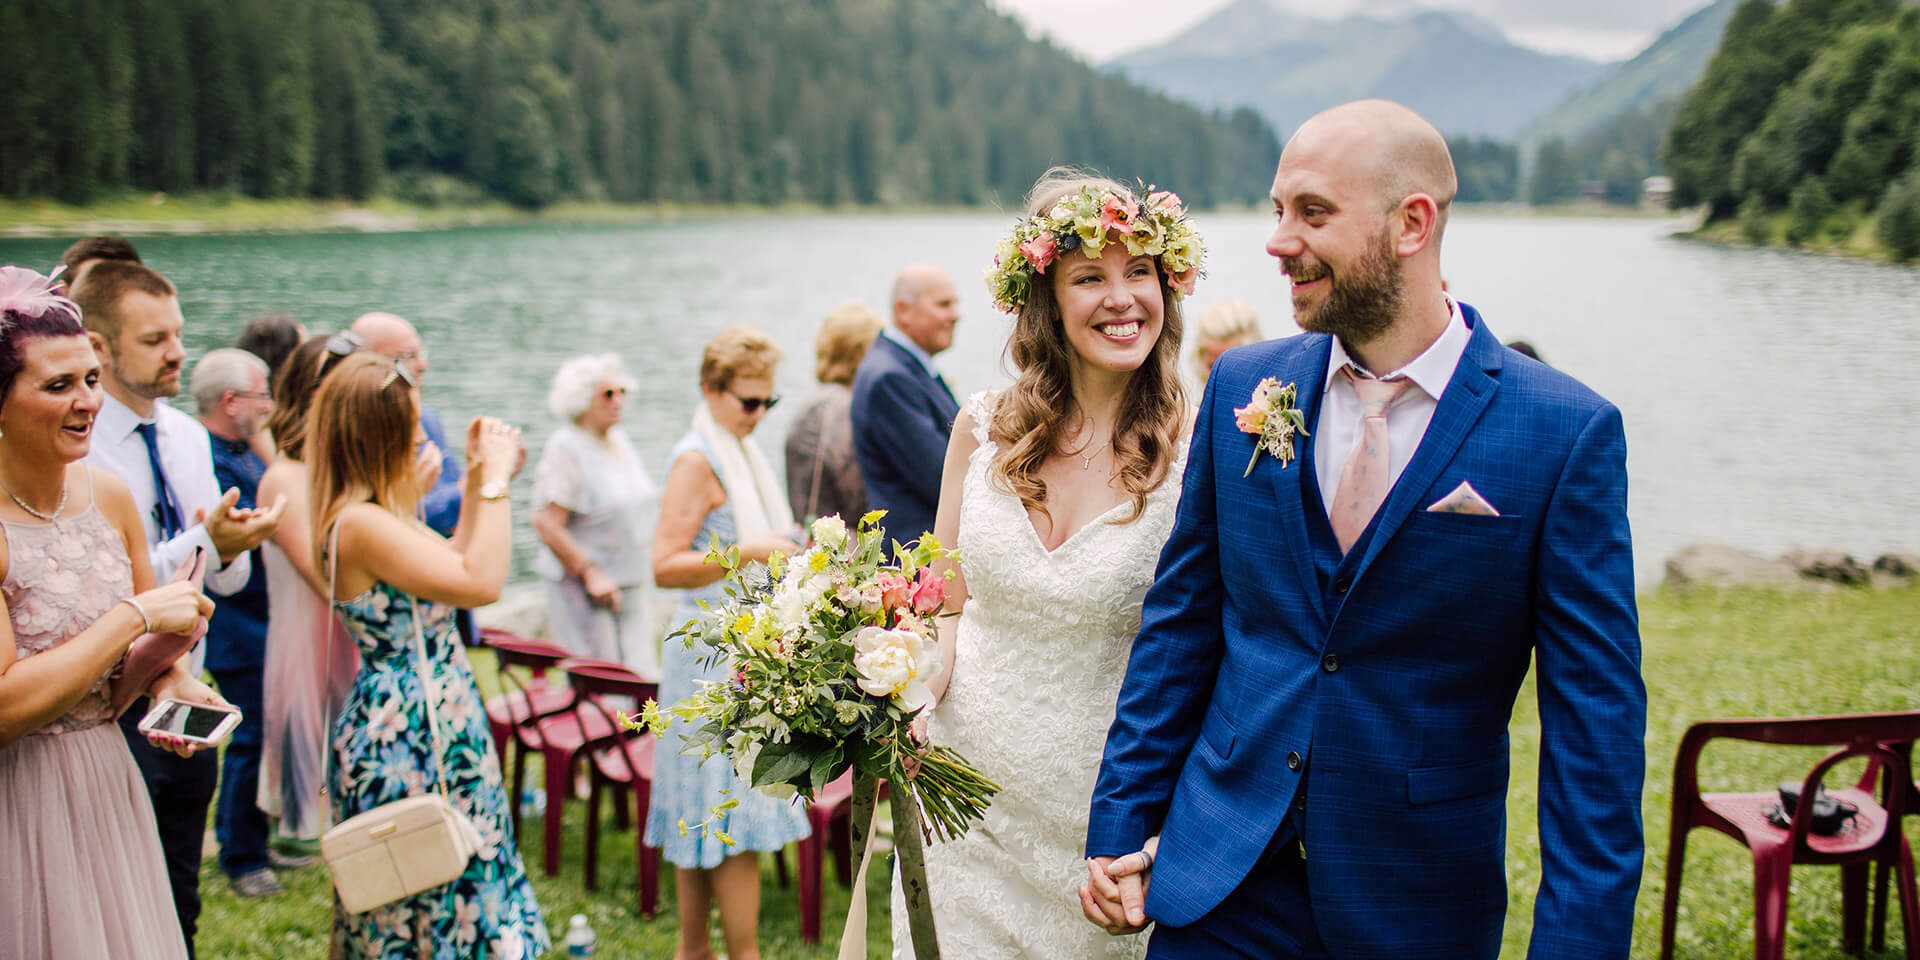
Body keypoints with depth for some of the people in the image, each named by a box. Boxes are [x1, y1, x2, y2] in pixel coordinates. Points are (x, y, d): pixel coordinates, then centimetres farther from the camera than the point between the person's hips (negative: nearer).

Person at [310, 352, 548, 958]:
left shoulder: (378, 516, 9)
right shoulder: (359, 524, -22)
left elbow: (452, 566, 21)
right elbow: (480, 583, -28)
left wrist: (478, 480, 14)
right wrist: (494, 481, -18)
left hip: (436, 731, 10)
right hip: (407, 742, -10)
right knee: (431, 906, 2)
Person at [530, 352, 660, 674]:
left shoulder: (620, 441, 13)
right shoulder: (566, 448, -12)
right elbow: (547, 524, -18)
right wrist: (591, 574, -18)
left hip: (632, 585, 8)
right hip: (583, 589, -8)